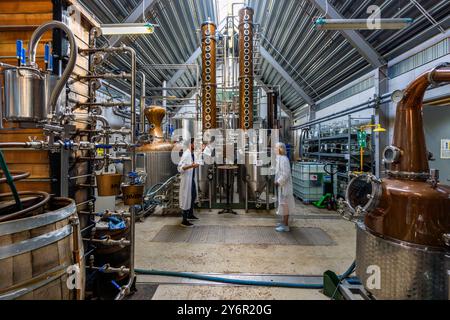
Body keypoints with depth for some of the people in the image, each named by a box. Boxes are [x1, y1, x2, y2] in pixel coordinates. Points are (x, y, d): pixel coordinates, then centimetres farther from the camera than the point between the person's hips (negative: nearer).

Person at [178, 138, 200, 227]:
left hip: (192, 179, 10)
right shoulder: (186, 154, -19)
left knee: (193, 197, 21)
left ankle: (190, 215, 39)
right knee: (186, 199, -2)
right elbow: (180, 168, -26)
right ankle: (184, 221, 8)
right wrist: (191, 166, -35)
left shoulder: (193, 154, 8)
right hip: (186, 180, -10)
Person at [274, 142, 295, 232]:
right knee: (283, 204, 17)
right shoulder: (280, 158, 11)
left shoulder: (284, 159, -20)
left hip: (284, 186, -10)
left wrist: (278, 182, -17)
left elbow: (285, 174, -24)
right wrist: (277, 181, 12)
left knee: (284, 204, -3)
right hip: (282, 185, 10)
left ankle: (285, 226, 6)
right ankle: (283, 222, 30)